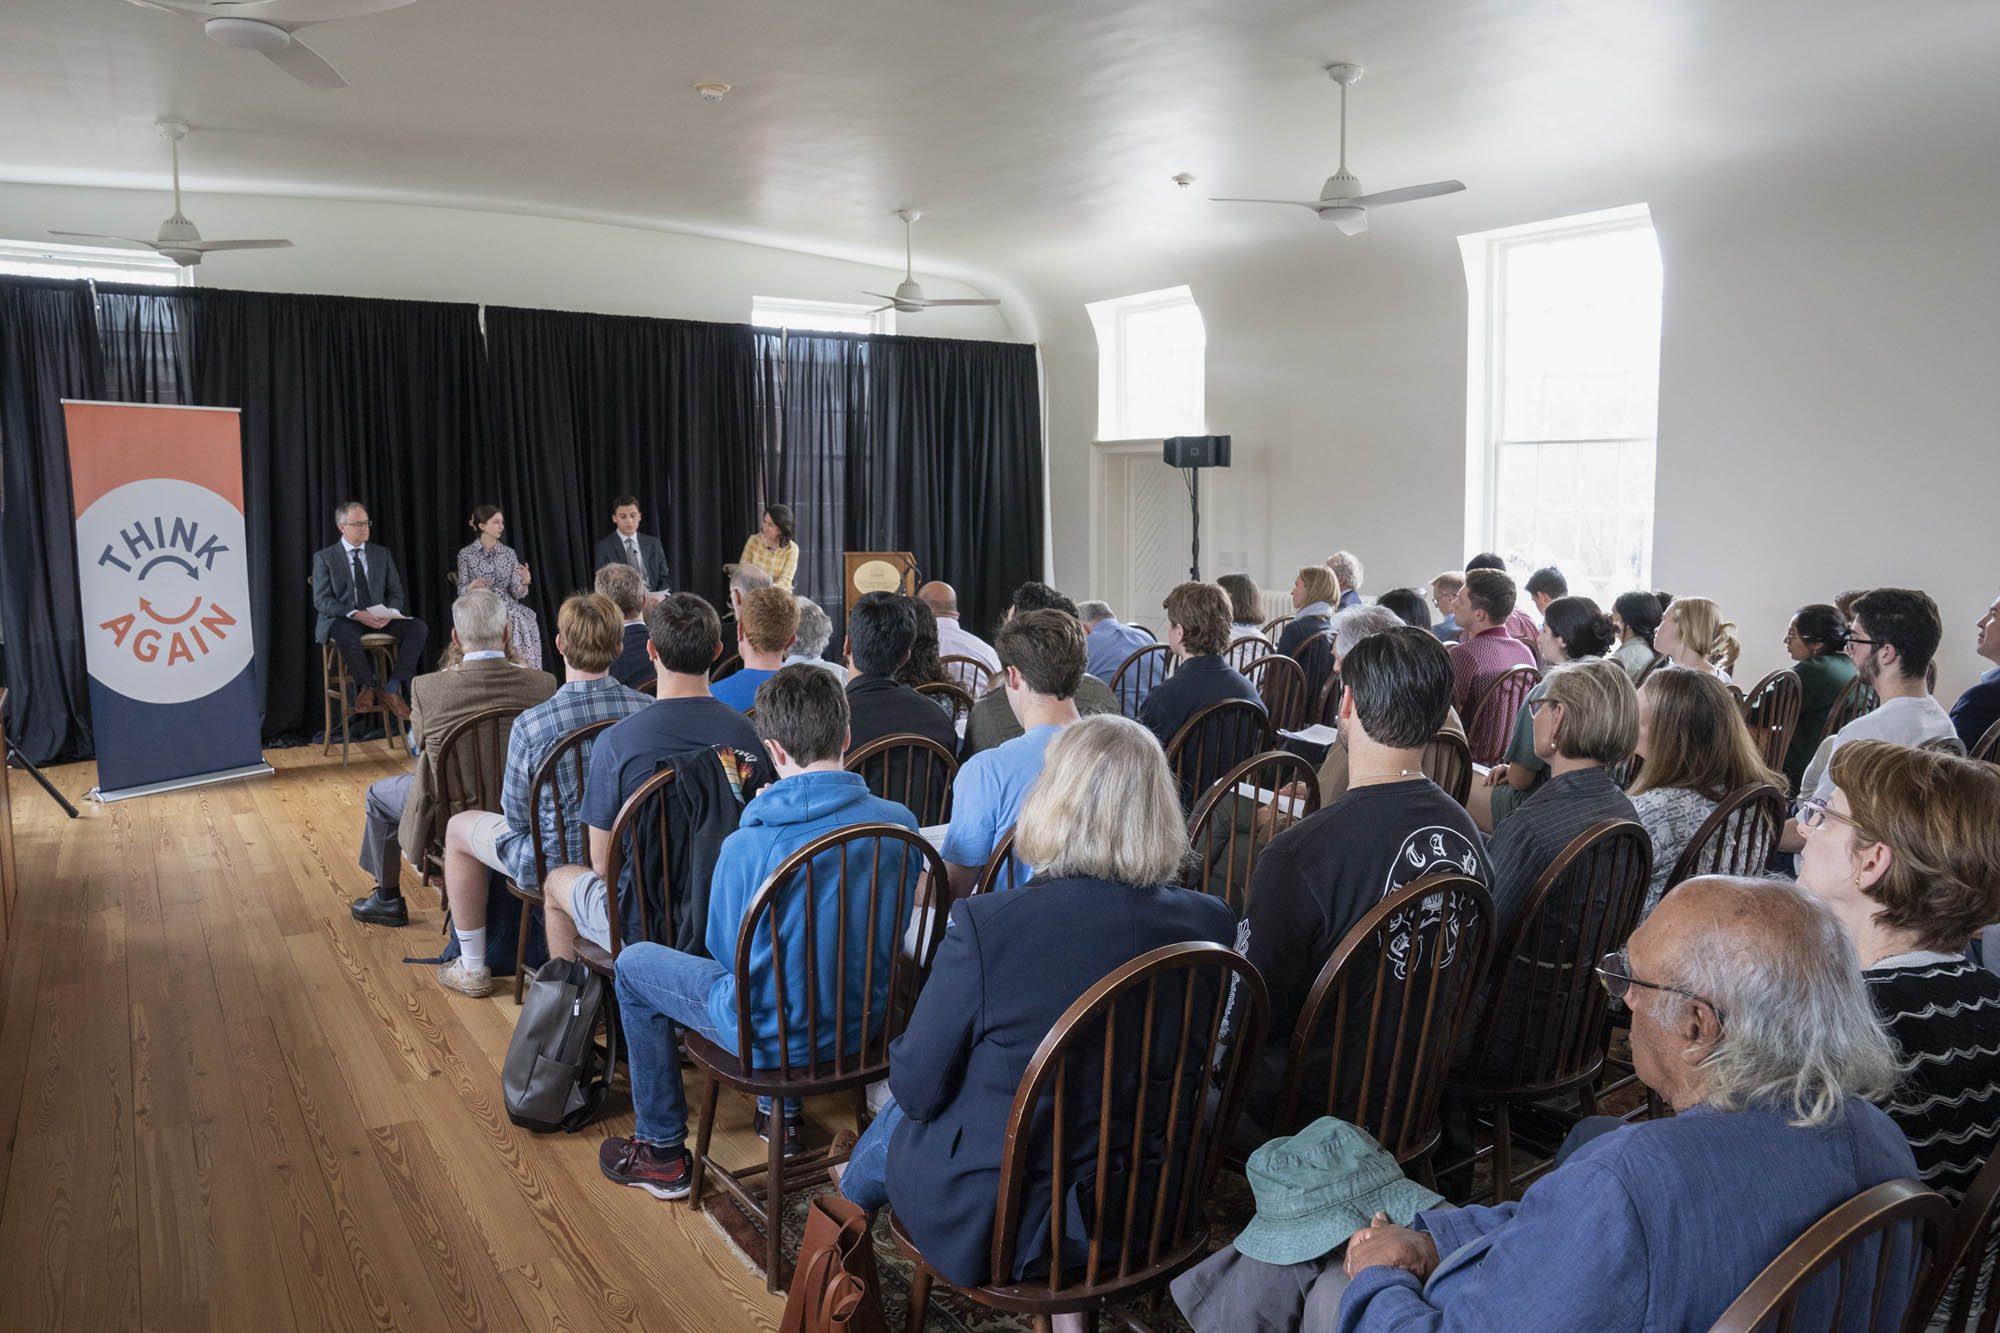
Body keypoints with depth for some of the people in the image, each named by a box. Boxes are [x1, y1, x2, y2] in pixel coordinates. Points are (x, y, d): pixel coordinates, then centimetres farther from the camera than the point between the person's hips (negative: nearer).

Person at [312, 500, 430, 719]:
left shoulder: (382, 554, 14)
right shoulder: (324, 557, 3)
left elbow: (396, 593, 12)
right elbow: (321, 601, -5)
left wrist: (389, 614, -12)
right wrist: (355, 614, -21)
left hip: (379, 619, 4)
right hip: (343, 620, -4)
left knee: (419, 627, -24)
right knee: (347, 636, -40)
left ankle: (392, 691, -21)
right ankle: (367, 685, -11)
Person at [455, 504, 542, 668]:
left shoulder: (509, 553, 9)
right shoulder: (466, 554, 3)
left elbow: (516, 593, 6)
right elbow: (461, 591, 4)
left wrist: (524, 582, -16)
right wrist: (472, 586, -18)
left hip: (506, 605, 2)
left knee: (525, 622, -28)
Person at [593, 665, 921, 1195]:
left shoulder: (747, 847, -27)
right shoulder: (899, 822, -14)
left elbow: (726, 953, -10)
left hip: (776, 1036, -5)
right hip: (869, 1022, 5)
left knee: (634, 964, 18)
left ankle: (662, 1152, 29)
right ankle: (783, 1114, 43)